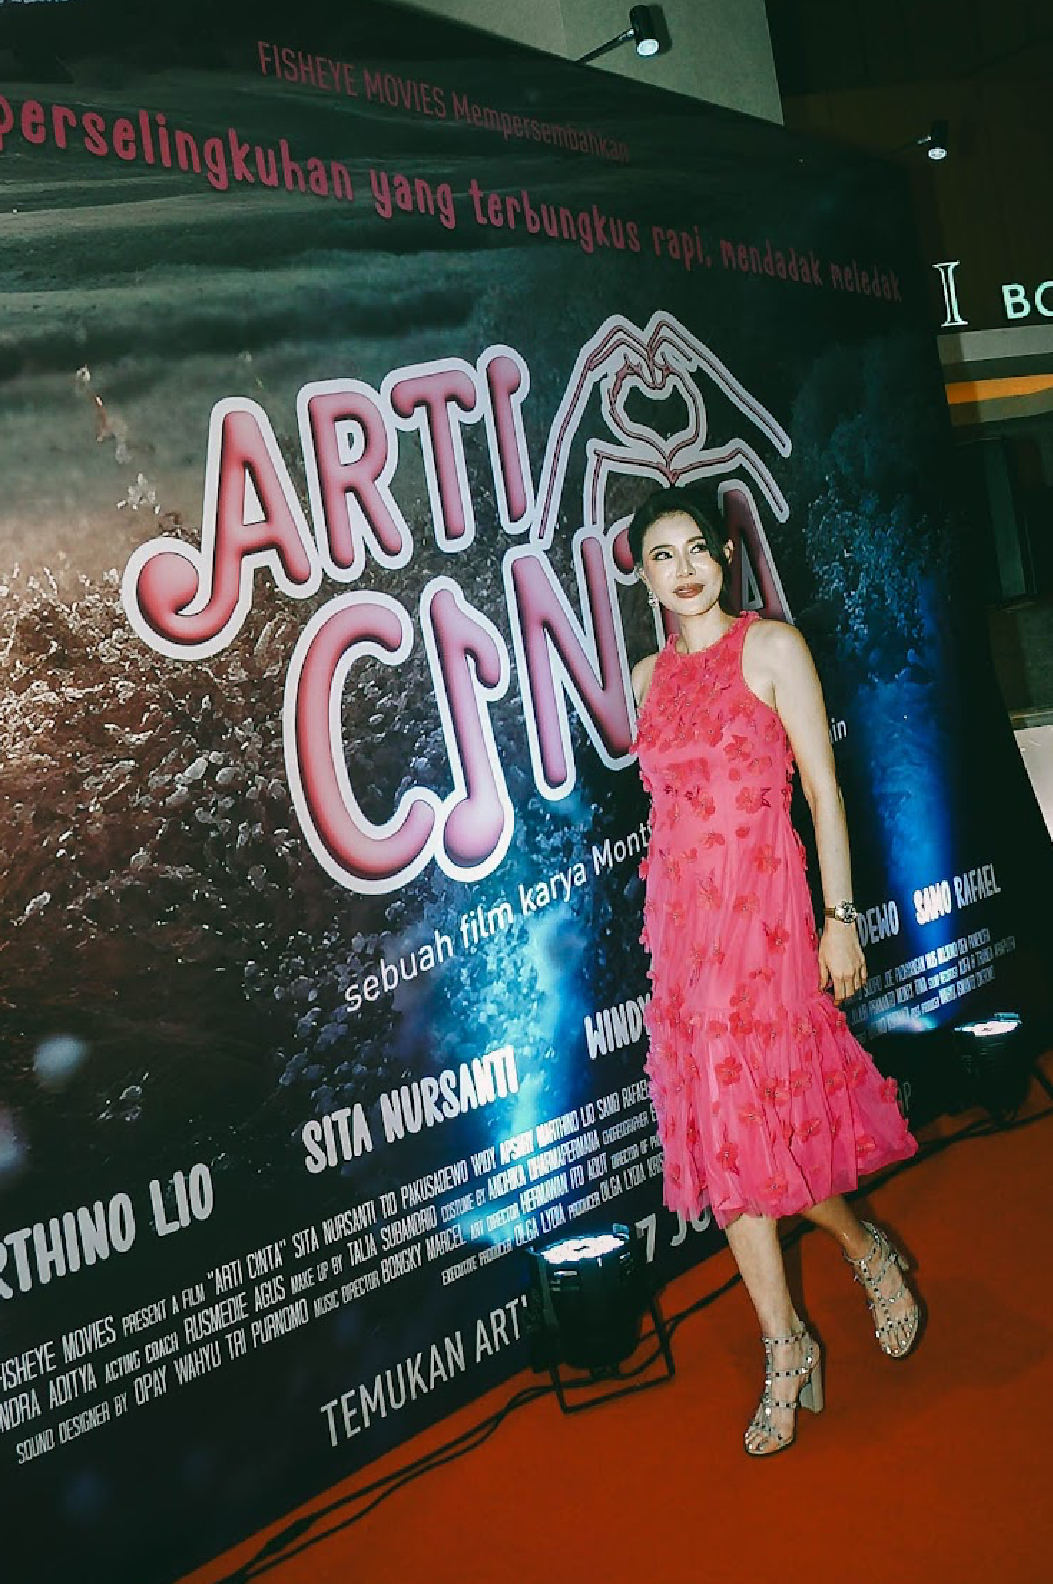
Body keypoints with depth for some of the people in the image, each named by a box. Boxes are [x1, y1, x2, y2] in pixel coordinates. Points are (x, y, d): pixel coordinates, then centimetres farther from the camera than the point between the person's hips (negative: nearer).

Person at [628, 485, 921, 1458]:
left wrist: (840, 918, -10)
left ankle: (870, 1250, 25)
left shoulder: (771, 646, -3)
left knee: (754, 1117, -6)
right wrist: (671, 921, 16)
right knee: (726, 1130, 6)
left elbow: (823, 786, -6)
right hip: (681, 912, 5)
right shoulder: (650, 676, 13)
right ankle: (785, 1351, 18)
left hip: (763, 903, -5)